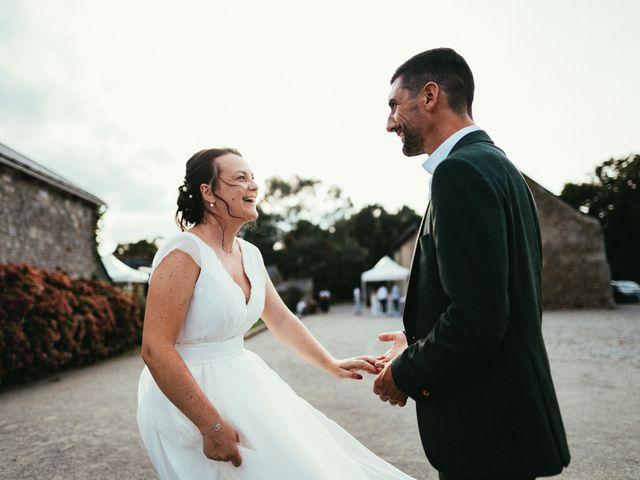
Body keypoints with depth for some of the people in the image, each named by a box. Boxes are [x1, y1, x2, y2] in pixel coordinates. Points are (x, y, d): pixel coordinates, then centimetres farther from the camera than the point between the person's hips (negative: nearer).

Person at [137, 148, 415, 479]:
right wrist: (212, 427, -22)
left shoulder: (249, 254, 4)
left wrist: (331, 365, 12)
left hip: (242, 384, 7)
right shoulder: (184, 252, -20)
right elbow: (155, 349, -23)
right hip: (188, 396, -7)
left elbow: (281, 319, 13)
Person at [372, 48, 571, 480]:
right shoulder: (496, 164, 10)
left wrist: (407, 374, -11)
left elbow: (477, 315, -26)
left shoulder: (461, 171, -20)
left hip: (485, 426, -9)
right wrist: (420, 346, 9)